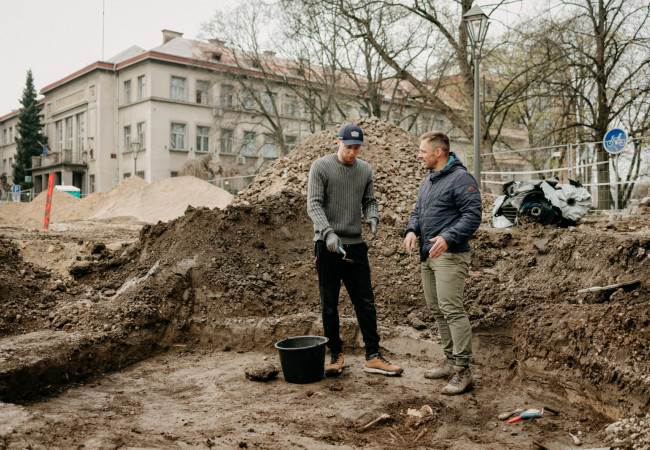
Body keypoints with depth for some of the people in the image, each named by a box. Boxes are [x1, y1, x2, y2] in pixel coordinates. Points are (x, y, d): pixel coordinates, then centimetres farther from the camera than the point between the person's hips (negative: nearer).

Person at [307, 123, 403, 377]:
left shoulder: (365, 169, 11)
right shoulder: (321, 166, -4)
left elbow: (369, 200, 16)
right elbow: (313, 204, -10)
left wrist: (373, 217, -7)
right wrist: (328, 232, -24)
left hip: (356, 245, 4)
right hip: (328, 245, -4)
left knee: (366, 302, 3)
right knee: (329, 304, 4)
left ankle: (373, 357, 10)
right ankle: (336, 355, 17)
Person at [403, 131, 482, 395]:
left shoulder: (461, 178, -10)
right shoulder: (427, 182, 19)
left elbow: (473, 214, -16)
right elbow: (417, 211, 24)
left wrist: (448, 238, -26)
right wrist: (412, 230, 2)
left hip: (450, 255, -9)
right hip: (428, 256, 9)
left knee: (452, 309, -12)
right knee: (436, 311, 12)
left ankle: (462, 370, -6)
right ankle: (450, 361, 23)